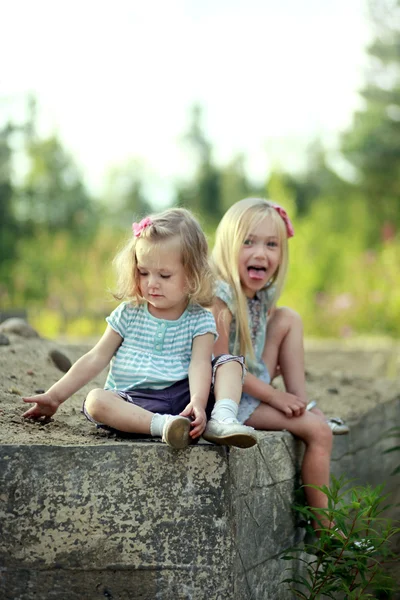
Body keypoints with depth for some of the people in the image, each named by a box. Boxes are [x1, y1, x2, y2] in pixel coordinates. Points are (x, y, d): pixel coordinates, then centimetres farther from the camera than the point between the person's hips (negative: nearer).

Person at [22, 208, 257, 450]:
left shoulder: (200, 319, 4)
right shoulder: (129, 314, 10)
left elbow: (199, 364, -12)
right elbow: (96, 359, 11)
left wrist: (198, 402, -33)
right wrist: (54, 396, 7)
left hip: (182, 395, 0)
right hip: (133, 400, 0)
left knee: (230, 362, -12)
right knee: (96, 400, -30)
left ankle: (222, 419, -36)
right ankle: (163, 425, -49)